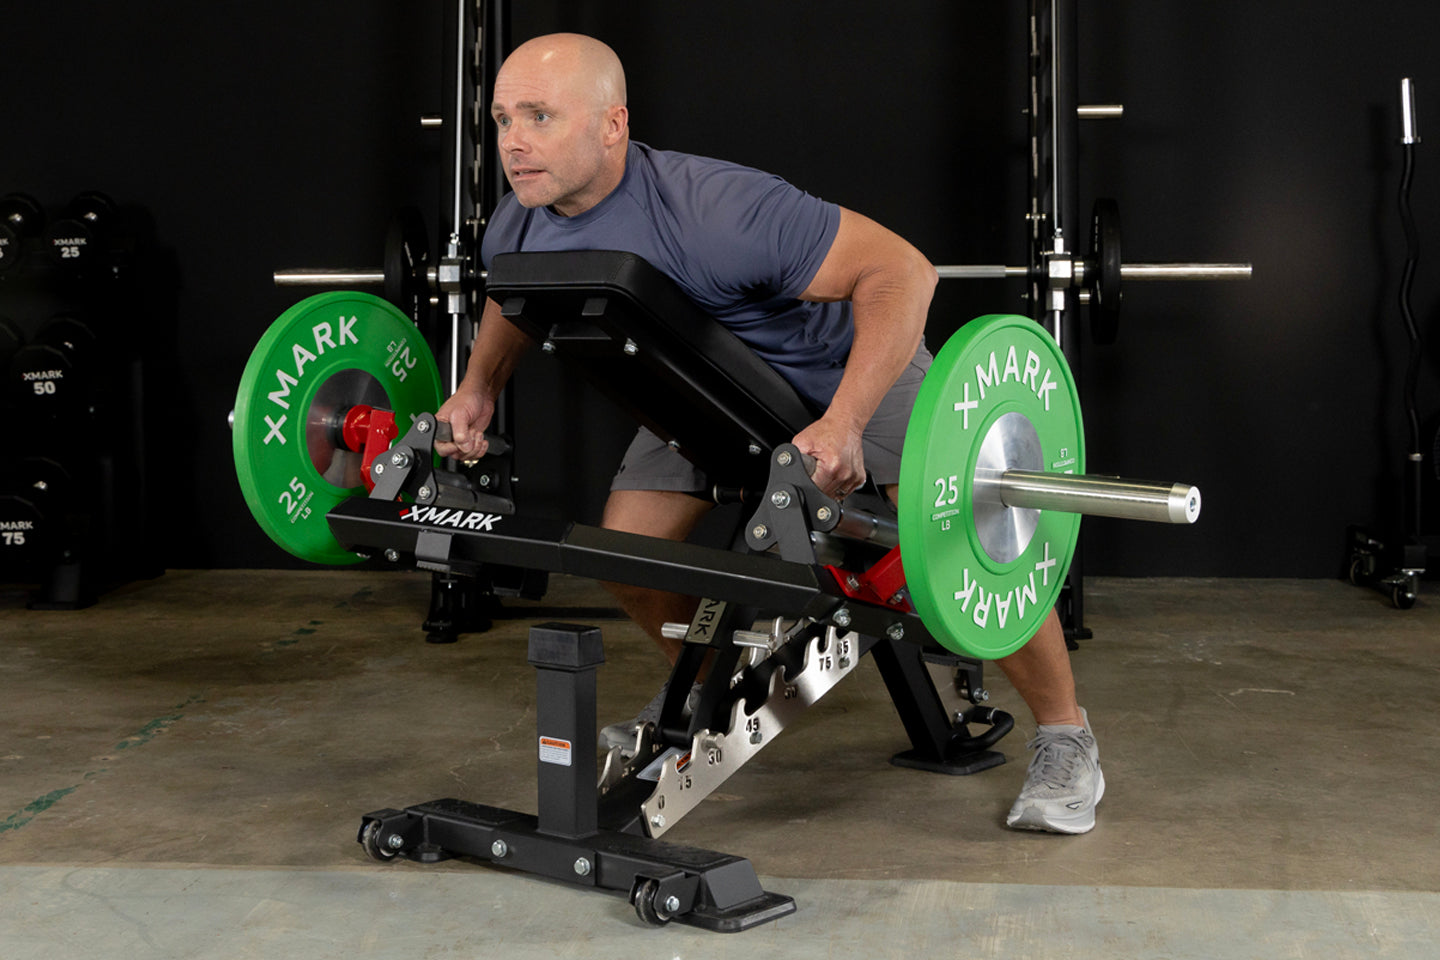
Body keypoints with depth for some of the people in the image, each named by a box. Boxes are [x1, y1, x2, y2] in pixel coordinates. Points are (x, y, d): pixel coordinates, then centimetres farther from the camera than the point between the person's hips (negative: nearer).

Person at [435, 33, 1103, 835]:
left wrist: (843, 424, -48)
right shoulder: (517, 233, -17)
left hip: (852, 363, -6)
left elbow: (900, 270, -39)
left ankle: (1067, 743, 2)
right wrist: (480, 388, -5)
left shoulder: (713, 212, -40)